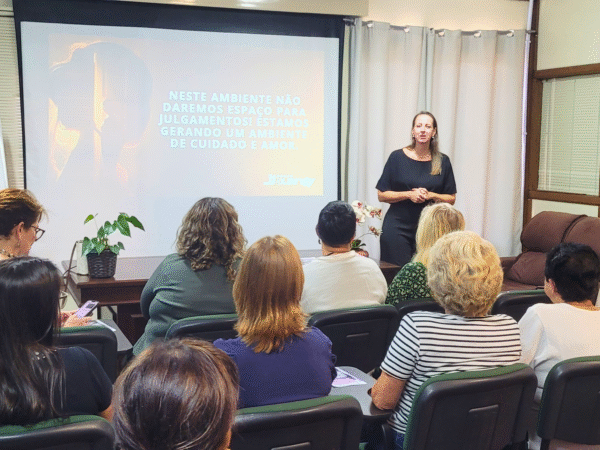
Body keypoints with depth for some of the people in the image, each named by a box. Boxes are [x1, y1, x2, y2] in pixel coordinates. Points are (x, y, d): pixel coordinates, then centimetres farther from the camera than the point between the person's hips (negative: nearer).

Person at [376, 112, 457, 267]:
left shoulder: (443, 161, 8)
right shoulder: (397, 157, 3)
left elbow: (451, 199, 11)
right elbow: (381, 195, 2)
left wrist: (430, 195, -7)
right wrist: (409, 194, -11)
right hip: (397, 228, -1)